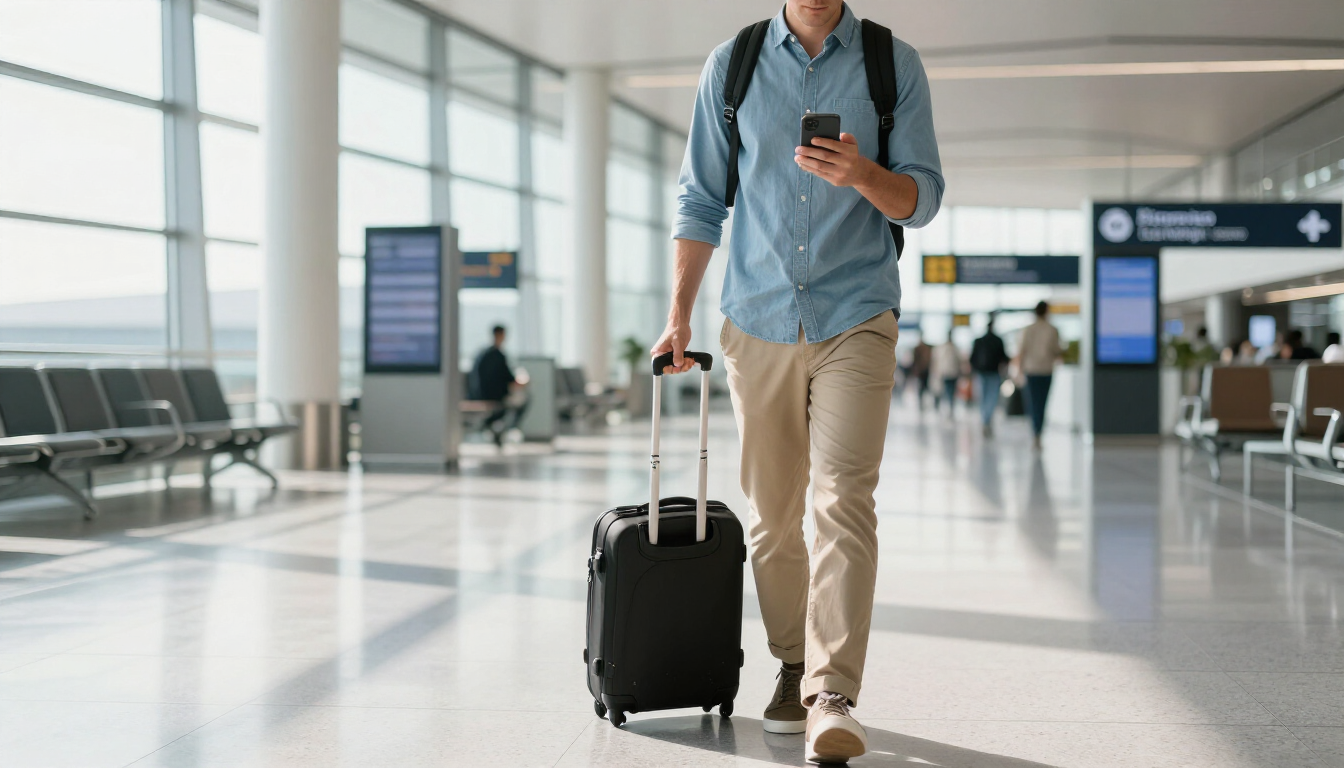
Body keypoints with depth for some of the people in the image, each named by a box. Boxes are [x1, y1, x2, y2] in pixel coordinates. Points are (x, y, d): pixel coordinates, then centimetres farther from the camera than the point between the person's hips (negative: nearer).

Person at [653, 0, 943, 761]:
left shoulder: (894, 64, 2)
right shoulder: (732, 65, 6)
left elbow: (923, 198, 1)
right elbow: (701, 201, 11)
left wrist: (863, 174, -21)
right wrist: (679, 317, 7)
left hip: (856, 319, -2)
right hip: (759, 319, 2)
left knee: (844, 501, -16)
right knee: (773, 515, 8)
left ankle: (832, 694, -18)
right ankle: (793, 667, 24)